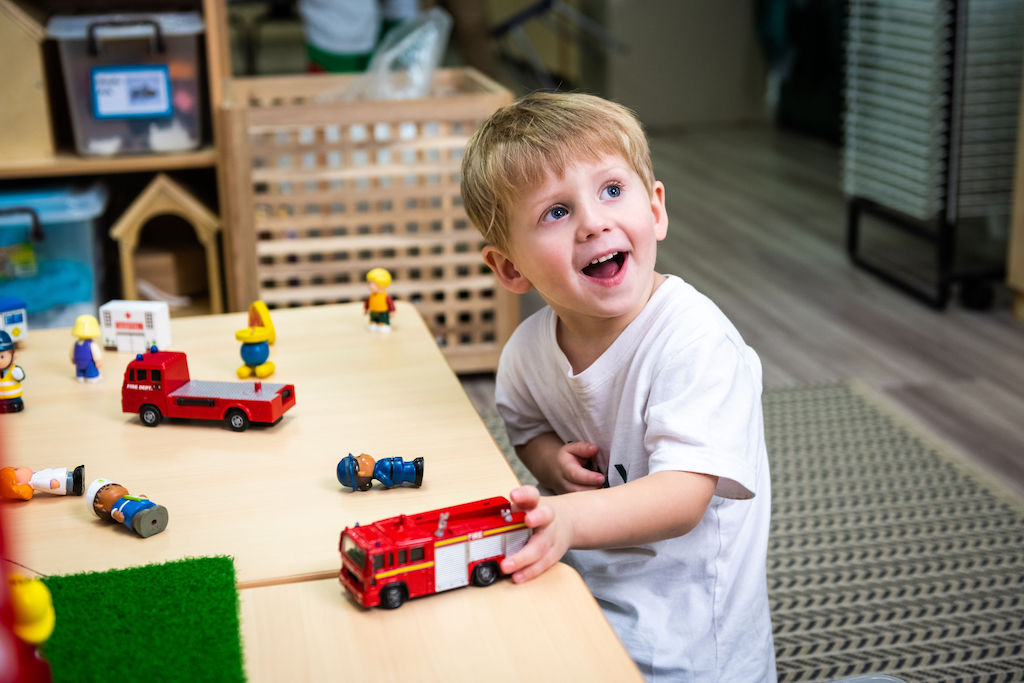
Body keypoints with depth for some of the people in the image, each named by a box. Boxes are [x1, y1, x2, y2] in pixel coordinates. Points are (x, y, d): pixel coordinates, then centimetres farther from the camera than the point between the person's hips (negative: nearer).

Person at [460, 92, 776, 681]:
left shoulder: (697, 342, -23)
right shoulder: (529, 348, -5)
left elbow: (683, 497, -30)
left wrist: (571, 518, -48)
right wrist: (551, 460, -7)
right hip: (575, 587, 6)